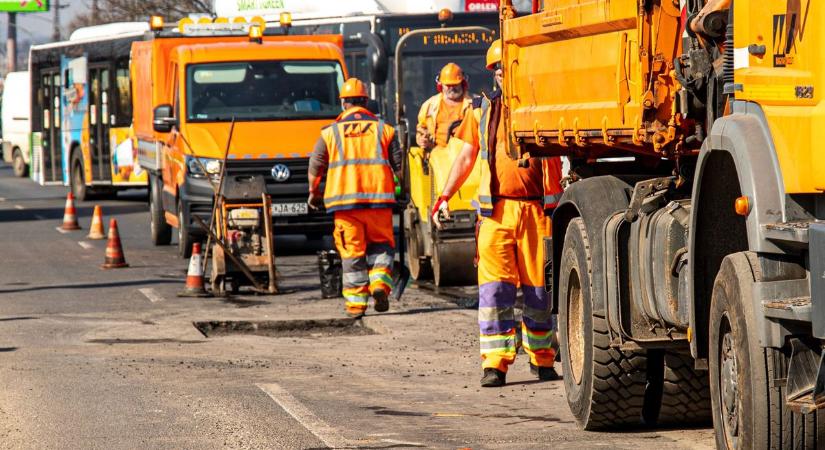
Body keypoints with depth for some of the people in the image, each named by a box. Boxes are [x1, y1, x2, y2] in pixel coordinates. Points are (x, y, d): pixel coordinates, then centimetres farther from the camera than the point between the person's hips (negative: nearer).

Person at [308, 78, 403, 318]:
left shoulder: (330, 132, 7)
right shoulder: (383, 129, 8)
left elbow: (315, 167, 12)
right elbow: (399, 164, 8)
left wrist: (314, 193, 28)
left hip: (344, 200, 0)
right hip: (378, 199, 0)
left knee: (352, 252, 4)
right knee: (381, 244, 14)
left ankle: (356, 302, 2)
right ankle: (380, 281, -10)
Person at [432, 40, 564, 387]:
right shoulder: (485, 111, 13)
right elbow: (467, 156, 19)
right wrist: (445, 197, 10)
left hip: (537, 210, -1)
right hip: (496, 210, 2)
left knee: (539, 287, 4)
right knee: (494, 287, -8)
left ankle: (541, 357, 19)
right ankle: (495, 363, -9)